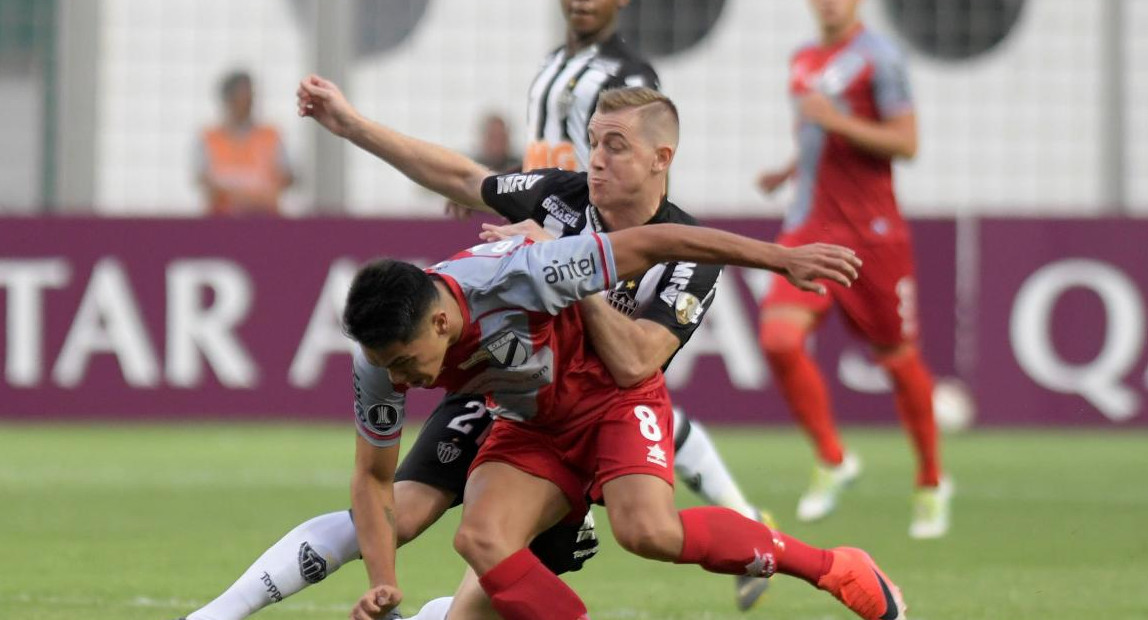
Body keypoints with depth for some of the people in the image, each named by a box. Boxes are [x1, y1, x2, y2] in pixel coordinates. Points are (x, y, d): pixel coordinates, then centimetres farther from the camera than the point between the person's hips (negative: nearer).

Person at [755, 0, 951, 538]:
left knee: (897, 357, 5)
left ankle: (931, 482, 24)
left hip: (871, 230, -5)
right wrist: (792, 170, 12)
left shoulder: (877, 58, -7)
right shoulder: (803, 60, 14)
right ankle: (832, 459, 3)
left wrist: (836, 120, -21)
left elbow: (905, 142, -12)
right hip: (809, 227, 5)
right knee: (779, 339, -15)